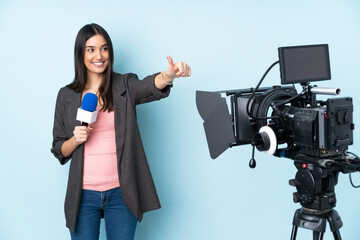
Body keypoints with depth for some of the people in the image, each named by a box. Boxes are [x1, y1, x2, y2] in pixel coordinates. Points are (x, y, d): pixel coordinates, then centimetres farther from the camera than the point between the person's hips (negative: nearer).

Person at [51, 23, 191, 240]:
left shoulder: (125, 86, 0)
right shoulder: (67, 95, 4)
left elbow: (151, 87, -24)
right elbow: (59, 151, 8)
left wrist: (169, 75, -46)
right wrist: (75, 140, -14)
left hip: (120, 192, -1)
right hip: (83, 194, 1)